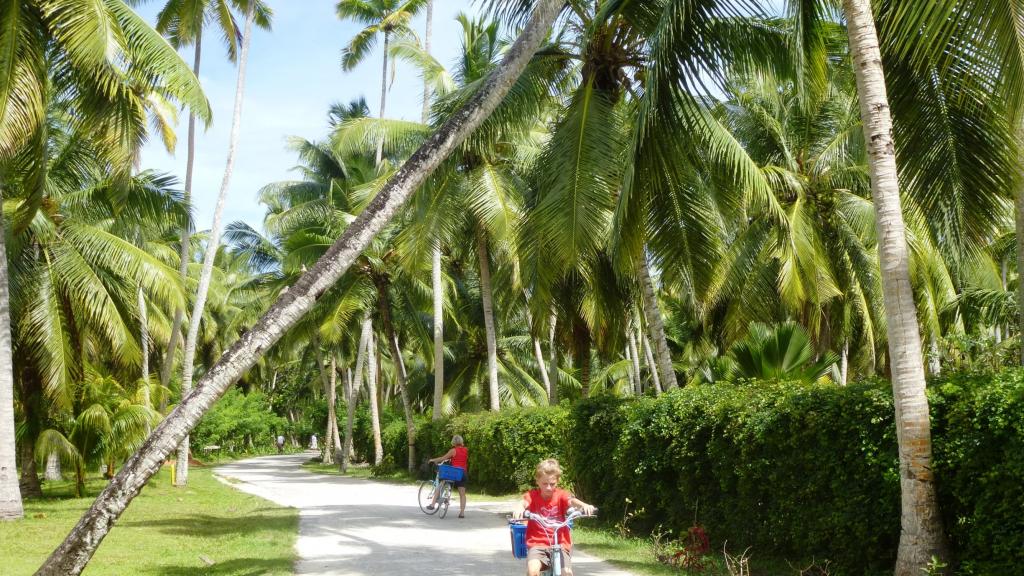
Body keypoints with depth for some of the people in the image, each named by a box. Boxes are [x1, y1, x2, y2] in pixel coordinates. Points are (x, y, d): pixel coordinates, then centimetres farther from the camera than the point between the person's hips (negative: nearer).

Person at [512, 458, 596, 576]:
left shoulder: (560, 495, 0)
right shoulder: (532, 495, -3)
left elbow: (571, 501, -21)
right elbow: (523, 502, -25)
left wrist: (584, 505, -45)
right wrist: (519, 508, -51)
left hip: (560, 543, 1)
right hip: (537, 543, -1)